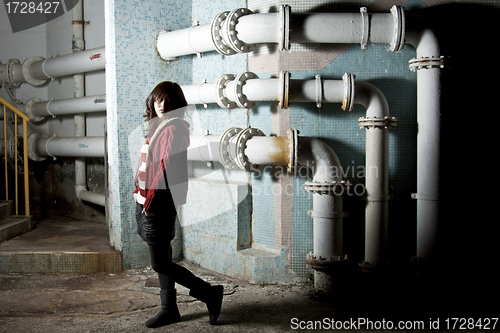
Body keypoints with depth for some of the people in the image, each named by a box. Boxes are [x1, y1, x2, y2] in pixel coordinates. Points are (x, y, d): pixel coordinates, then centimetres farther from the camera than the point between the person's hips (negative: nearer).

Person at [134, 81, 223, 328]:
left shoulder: (173, 128, -13)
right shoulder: (158, 127, 15)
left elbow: (169, 168, -20)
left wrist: (151, 201, -20)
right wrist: (143, 198, 14)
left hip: (158, 206, -9)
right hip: (147, 203, 9)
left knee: (160, 263, -4)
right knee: (162, 260, 15)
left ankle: (210, 293, 6)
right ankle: (169, 309, 25)